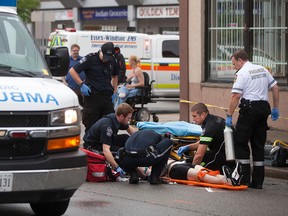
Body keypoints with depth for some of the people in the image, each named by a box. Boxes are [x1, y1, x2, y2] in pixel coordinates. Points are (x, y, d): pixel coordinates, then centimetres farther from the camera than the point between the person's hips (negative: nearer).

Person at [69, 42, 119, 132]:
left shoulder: (112, 60, 9)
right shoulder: (91, 58, -7)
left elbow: (115, 76, 26)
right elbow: (72, 71, -6)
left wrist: (114, 92, 14)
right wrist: (81, 84, -15)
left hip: (107, 96, 5)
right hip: (92, 96, -5)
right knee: (91, 125, -1)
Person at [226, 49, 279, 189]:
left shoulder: (242, 73, -6)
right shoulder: (263, 70, 16)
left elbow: (236, 95, -13)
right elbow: (275, 88, 15)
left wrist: (229, 116, -9)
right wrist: (275, 108, 19)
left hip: (249, 108, -7)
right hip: (264, 108, 7)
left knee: (241, 143, 0)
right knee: (259, 145, 10)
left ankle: (244, 179, -5)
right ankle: (258, 181, 10)